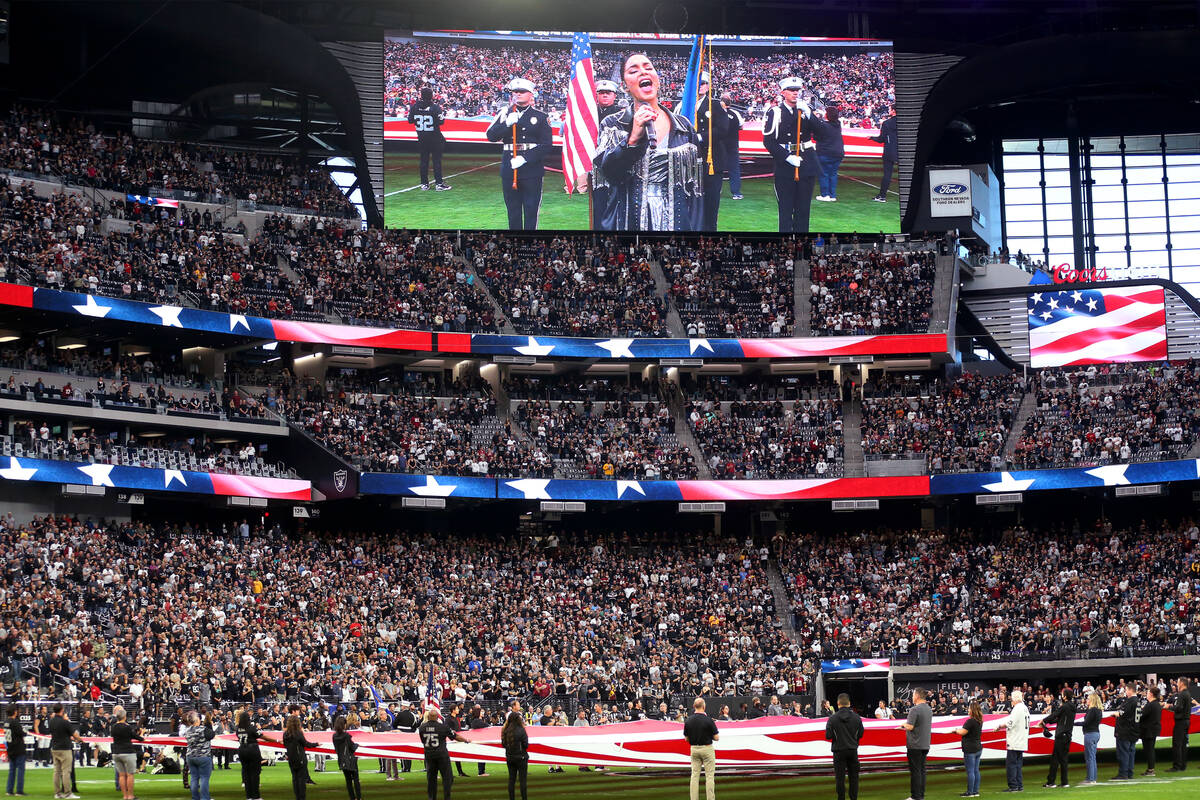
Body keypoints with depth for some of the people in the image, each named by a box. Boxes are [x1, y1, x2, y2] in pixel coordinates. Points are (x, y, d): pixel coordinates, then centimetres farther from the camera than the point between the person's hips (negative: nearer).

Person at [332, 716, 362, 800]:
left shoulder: (335, 736, -2)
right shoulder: (346, 735, -18)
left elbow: (336, 749, 7)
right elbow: (352, 748, -13)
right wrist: (357, 744, 7)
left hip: (341, 761, 5)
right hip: (350, 760, -5)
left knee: (348, 780, 12)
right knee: (356, 779, 5)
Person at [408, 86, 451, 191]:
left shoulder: (415, 106, -5)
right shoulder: (435, 107, -15)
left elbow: (410, 120, 3)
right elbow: (441, 121, -15)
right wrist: (443, 114, 4)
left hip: (421, 138, 4)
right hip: (435, 138, -3)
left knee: (424, 160, 9)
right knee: (436, 160, 2)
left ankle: (424, 184, 10)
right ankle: (439, 183, 1)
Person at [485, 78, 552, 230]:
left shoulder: (540, 116, 2)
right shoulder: (505, 114, 8)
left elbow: (547, 145, -5)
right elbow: (491, 136, -2)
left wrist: (525, 159, -15)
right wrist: (507, 124, -18)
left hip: (532, 169, -2)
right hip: (509, 169, 2)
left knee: (531, 210, -2)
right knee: (513, 211, 7)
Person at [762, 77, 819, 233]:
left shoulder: (806, 110, 9)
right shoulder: (775, 112, -1)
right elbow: (768, 141, -7)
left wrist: (808, 114, -18)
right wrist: (787, 157, -15)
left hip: (806, 166, 3)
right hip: (785, 166, -3)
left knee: (803, 207, 6)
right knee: (786, 208, -2)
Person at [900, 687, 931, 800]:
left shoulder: (914, 710, -16)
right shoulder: (929, 710, 11)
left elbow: (910, 727, -20)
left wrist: (903, 724, 0)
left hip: (915, 745, -8)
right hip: (925, 744, 8)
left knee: (915, 771, -4)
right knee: (922, 770, 12)